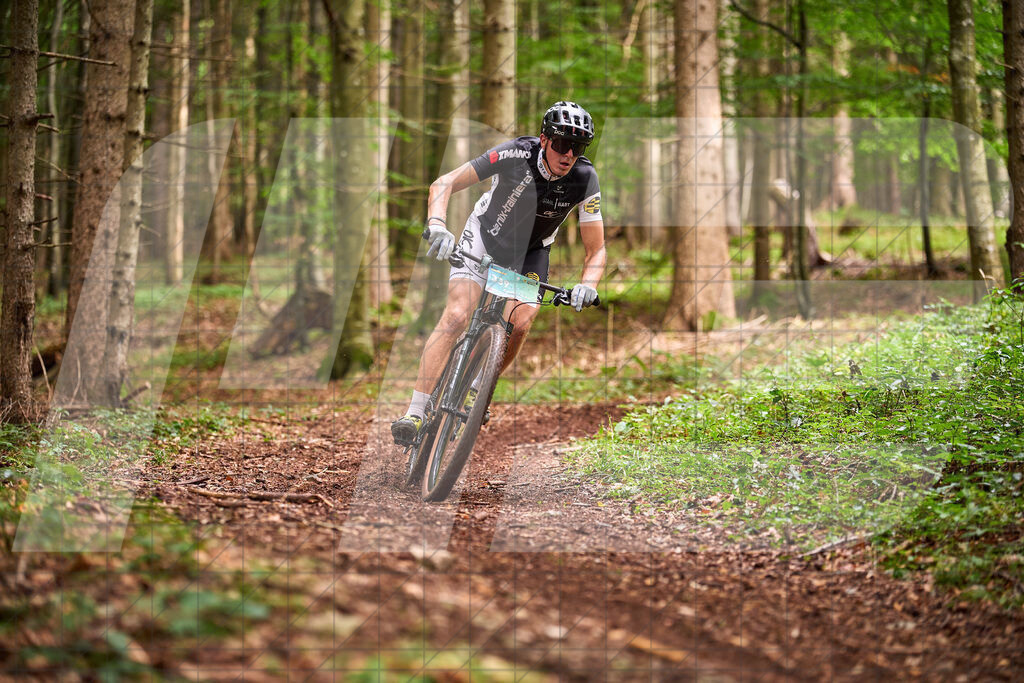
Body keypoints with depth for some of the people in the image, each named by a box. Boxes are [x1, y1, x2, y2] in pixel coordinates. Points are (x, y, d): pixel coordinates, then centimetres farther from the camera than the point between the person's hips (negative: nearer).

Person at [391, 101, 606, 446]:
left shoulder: (585, 179, -21)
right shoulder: (517, 155, -28)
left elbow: (596, 250, -15)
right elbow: (443, 183, -28)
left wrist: (587, 286, -34)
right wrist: (437, 225, -45)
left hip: (529, 252, 2)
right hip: (484, 239, -2)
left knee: (520, 323, -23)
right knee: (456, 315, -22)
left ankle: (475, 391, 3)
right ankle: (414, 413, -25)